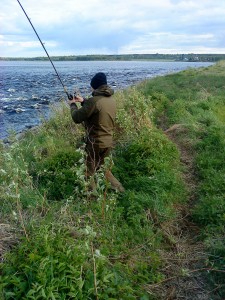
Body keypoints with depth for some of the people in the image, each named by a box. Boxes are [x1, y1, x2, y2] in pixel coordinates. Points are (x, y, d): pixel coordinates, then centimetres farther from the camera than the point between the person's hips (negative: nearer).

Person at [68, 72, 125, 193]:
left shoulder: (94, 100, -21)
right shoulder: (111, 99, 4)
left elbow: (77, 118, -14)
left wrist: (73, 105, 4)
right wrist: (83, 101, 22)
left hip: (96, 143, -8)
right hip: (108, 141, 8)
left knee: (89, 173, 9)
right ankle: (118, 188, 27)